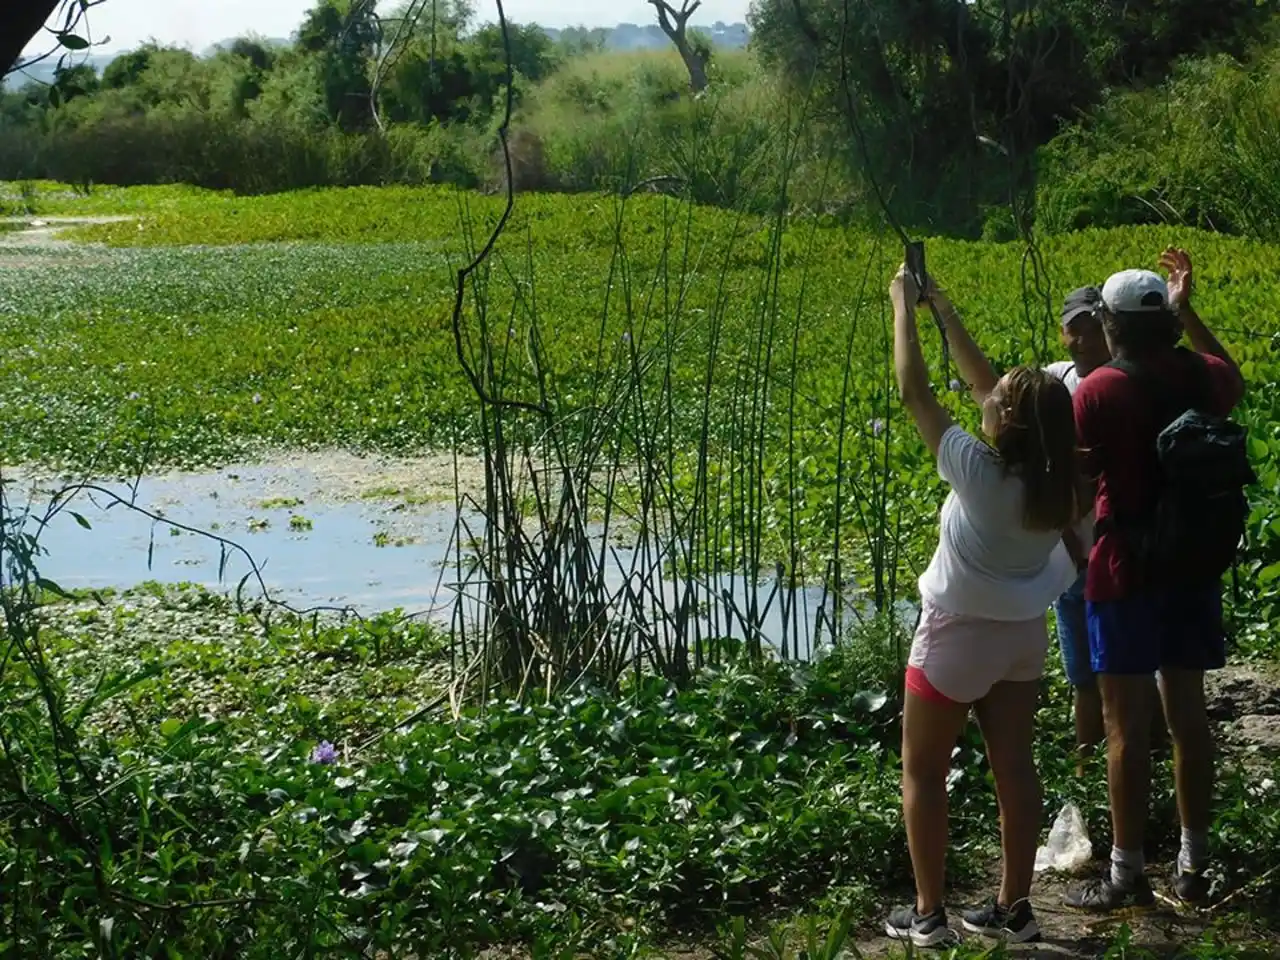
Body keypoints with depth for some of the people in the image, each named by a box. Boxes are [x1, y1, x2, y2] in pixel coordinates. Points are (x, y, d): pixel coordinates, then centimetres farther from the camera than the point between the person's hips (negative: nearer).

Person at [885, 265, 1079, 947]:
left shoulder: (980, 472, -26)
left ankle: (927, 914, 10)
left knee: (923, 772, 7)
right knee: (1013, 767, 12)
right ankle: (1014, 908, 20)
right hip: (1024, 633, 6)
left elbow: (913, 391, -20)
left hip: (959, 636, -6)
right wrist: (945, 312, 6)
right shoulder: (1054, 479, -8)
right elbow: (982, 385, 2)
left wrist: (903, 308, -10)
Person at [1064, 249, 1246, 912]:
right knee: (1188, 713, 12)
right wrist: (1186, 311, 26)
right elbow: (1232, 378, 28)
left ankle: (1127, 875, 5)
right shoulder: (1201, 378, 3)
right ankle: (1193, 867, 20)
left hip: (1126, 571, -6)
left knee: (1125, 722, 0)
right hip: (1195, 566, 6)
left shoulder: (1099, 391, -13)